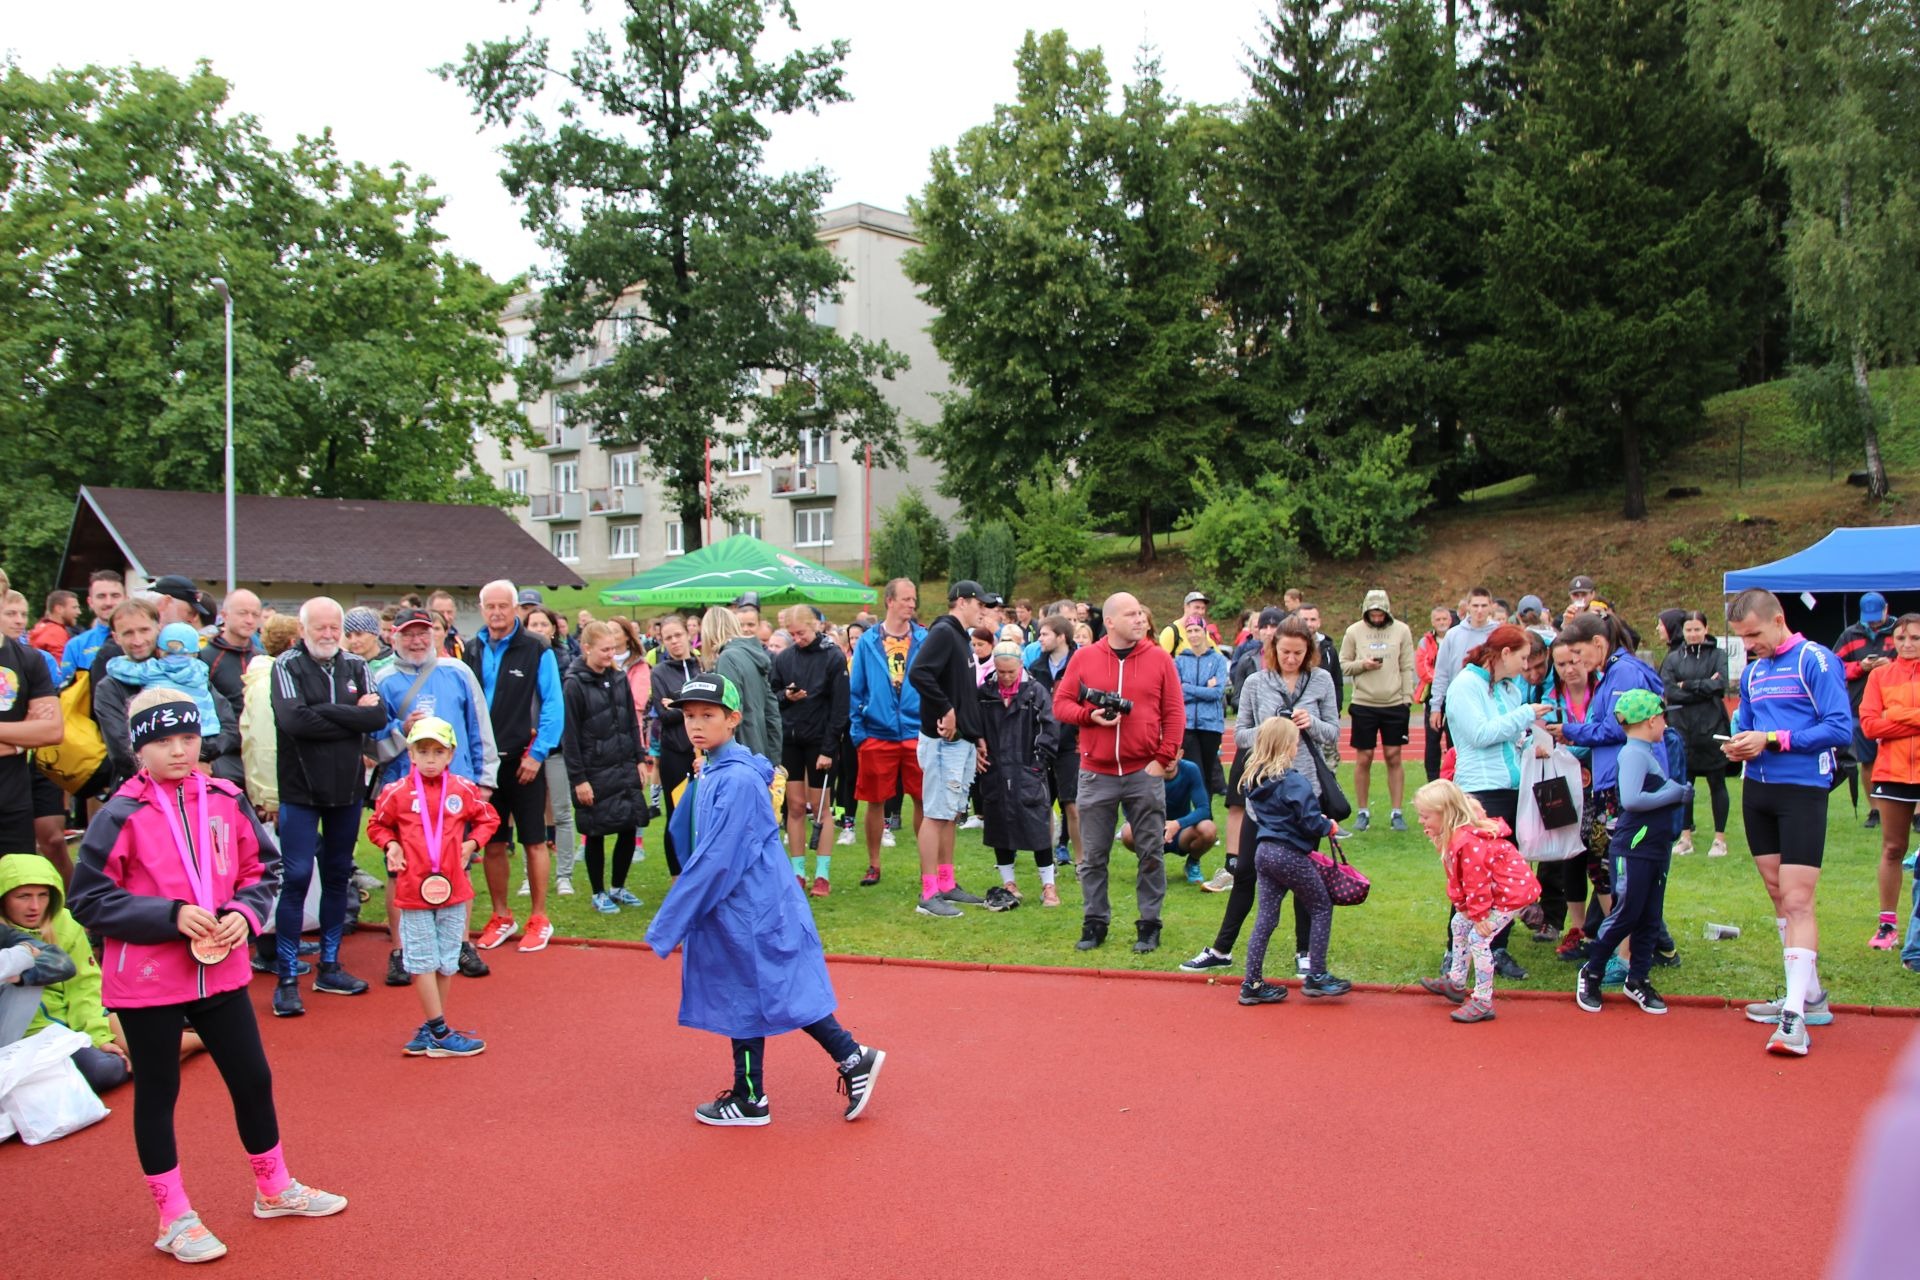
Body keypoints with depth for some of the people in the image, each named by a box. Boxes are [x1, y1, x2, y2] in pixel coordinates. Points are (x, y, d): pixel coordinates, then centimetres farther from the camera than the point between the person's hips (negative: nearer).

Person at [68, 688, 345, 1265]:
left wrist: (245, 912, -10)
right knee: (157, 1093, 10)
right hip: (146, 981, -4)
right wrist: (171, 915, -20)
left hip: (221, 971, 4)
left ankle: (274, 1189, 34)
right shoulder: (121, 815, -13)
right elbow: (88, 899, -11)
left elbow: (264, 867, 9)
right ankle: (174, 1218, 25)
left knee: (253, 1079, 14)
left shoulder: (227, 800, -1)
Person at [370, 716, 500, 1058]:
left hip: (453, 889, 3)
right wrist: (391, 845, -7)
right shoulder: (397, 793, -4)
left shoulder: (464, 790, -1)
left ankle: (429, 1031, 23)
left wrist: (472, 843, -2)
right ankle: (439, 1034, 7)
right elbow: (377, 825, 10)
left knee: (447, 961, 10)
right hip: (414, 890, -2)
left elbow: (488, 818, 13)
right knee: (423, 961, 0)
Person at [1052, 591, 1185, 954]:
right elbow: (1061, 703, 4)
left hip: (1145, 773, 0)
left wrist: (1164, 757, -7)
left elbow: (1174, 713, 1)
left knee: (1151, 852, 5)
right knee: (1093, 855, 7)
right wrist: (1089, 715, -14)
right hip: (1096, 774, 1)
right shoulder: (1083, 657, 2)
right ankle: (1095, 922, 19)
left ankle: (1149, 924, 17)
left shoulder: (1159, 658, 1)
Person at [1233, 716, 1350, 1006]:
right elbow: (1311, 821, -20)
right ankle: (1316, 977, 12)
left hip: (1263, 850, 7)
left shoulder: (1254, 779, 6)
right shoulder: (1293, 781, -17)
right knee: (1322, 908, 10)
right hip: (1290, 855, -7)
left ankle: (1252, 983, 11)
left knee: (1266, 916, 11)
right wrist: (1329, 827, 3)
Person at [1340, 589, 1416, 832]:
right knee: (1363, 759, 4)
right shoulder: (1354, 632, 1)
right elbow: (1343, 664, 3)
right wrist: (1362, 664, -15)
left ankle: (1396, 812, 12)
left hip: (1395, 704, 0)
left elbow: (1407, 668, 2)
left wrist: (1407, 698, -4)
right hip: (1364, 703, 0)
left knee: (1394, 757, 4)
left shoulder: (1401, 630, 2)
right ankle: (1362, 812, 15)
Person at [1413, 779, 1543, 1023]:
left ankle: (1483, 1002, -7)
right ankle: (1455, 983, 32)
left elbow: (1477, 883, -26)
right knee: (1459, 923, 18)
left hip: (1513, 892, -11)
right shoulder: (1453, 836, 2)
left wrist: (1479, 915, -17)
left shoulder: (1467, 842, -32)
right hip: (1495, 890, 11)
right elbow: (1458, 878, 7)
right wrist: (1463, 906, -1)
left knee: (1478, 938, -14)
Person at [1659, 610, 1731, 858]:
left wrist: (1687, 685, -10)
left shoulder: (1718, 655, 1)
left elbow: (1720, 685, -14)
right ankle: (1685, 837, 16)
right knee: (1683, 783, 7)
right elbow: (1669, 692, -6)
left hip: (1712, 728, -2)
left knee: (1716, 783, 5)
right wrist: (1705, 689, -11)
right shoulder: (1673, 658, 6)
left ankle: (1720, 839, 11)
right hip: (1682, 728, 2)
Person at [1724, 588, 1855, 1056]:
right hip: (1757, 792, 8)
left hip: (1802, 791, -8)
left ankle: (1795, 1015, -11)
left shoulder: (1815, 660, -9)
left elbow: (1840, 728, -16)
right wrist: (1741, 747, -2)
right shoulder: (1752, 673, 13)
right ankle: (1810, 995, 24)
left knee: (1797, 900, -11)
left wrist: (1772, 739, -19)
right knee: (1779, 898, 12)